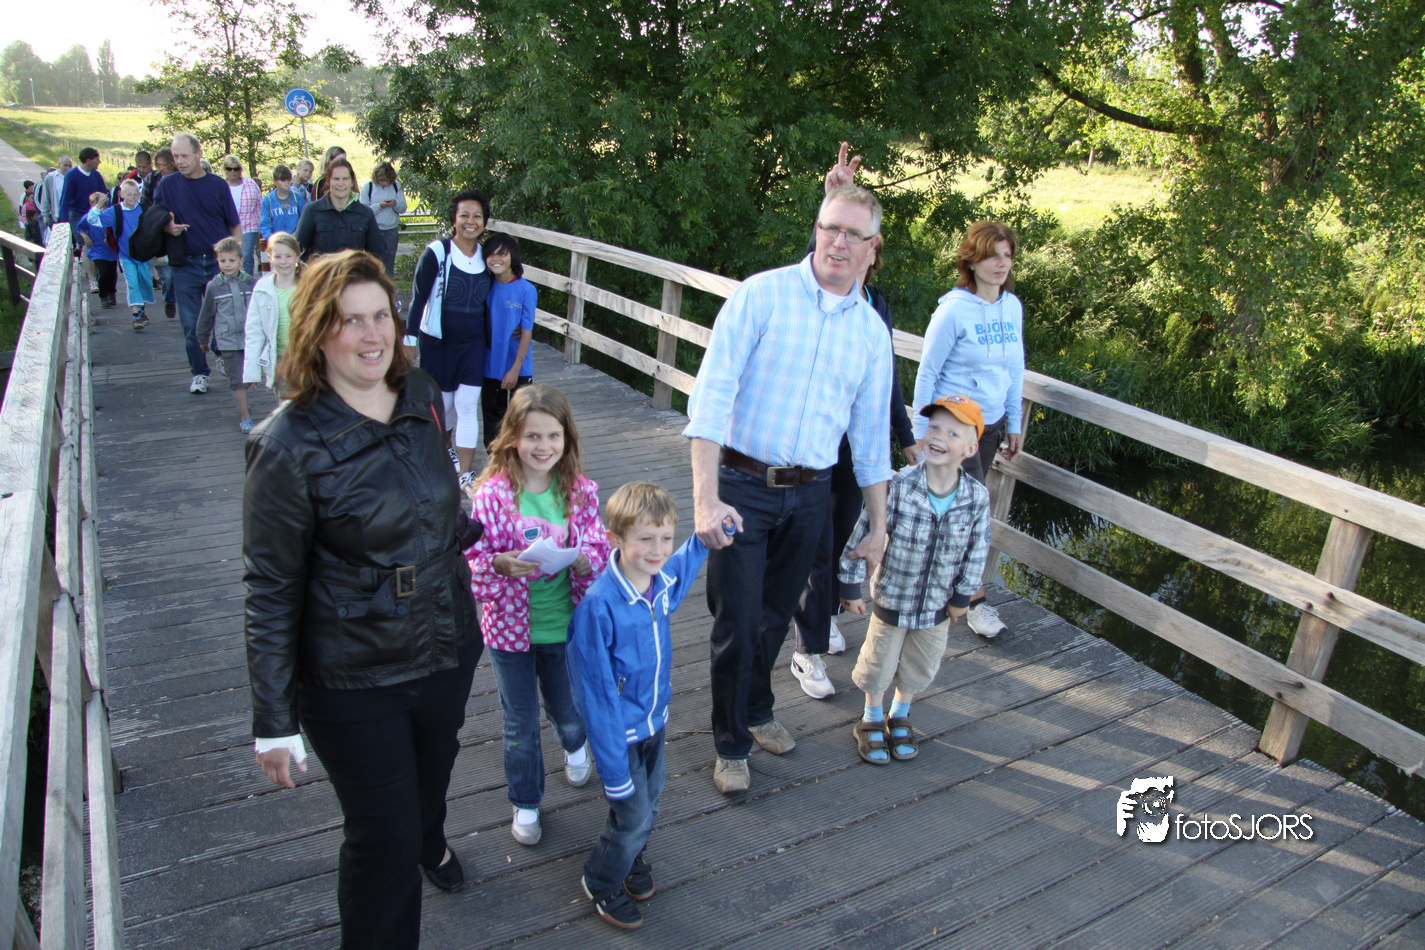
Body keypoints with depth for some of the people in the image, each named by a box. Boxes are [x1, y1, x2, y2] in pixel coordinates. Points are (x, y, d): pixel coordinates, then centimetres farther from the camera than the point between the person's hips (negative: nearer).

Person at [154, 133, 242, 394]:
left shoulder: (217, 184, 3)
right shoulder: (167, 184, 3)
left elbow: (235, 226, 6)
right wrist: (168, 227, -16)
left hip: (219, 262, 0)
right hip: (186, 264, 0)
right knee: (191, 323, 2)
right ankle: (199, 373, 12)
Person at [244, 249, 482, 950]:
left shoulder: (422, 398, -4)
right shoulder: (289, 445, -22)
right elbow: (272, 590, -16)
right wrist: (274, 721, -14)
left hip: (445, 649, 6)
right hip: (352, 681, -6)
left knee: (432, 769, 30)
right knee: (382, 837, 5)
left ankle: (428, 841, 64)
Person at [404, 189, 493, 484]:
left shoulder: (486, 256, 2)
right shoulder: (436, 253, -12)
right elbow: (418, 297, -11)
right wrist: (410, 339, -15)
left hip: (473, 343, 3)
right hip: (437, 341, -2)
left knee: (467, 406, -3)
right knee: (442, 401, 11)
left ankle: (465, 474, 0)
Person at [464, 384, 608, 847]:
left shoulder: (581, 492, -8)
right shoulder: (491, 493, -15)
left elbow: (600, 550, -3)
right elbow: (471, 558, -12)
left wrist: (584, 562, -24)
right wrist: (502, 564, -31)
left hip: (565, 626, 2)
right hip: (511, 627, -2)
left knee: (568, 710, 22)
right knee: (520, 724, 14)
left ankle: (576, 745, 58)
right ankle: (525, 803, 36)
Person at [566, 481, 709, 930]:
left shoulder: (667, 579, -12)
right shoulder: (599, 605, -30)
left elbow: (691, 556, 17)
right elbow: (597, 693, -24)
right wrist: (614, 770, -20)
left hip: (655, 719, 6)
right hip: (620, 730, -6)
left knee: (649, 800, 22)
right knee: (634, 815, 6)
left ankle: (632, 855, 52)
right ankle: (601, 883, 35)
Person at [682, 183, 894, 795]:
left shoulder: (872, 331, 6)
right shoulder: (763, 295, -9)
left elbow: (871, 433, 13)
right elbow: (713, 392, -16)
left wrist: (879, 526, 14)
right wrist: (705, 499, -23)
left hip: (810, 495, 4)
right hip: (742, 486, -4)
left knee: (776, 617, 18)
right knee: (737, 623, 2)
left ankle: (757, 711, 44)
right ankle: (731, 744, 25)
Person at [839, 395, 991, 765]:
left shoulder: (977, 498, -17)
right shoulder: (898, 487, -26)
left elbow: (977, 551, -3)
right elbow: (862, 533, -17)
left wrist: (962, 595, 5)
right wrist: (851, 586, -12)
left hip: (937, 605, 3)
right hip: (891, 598, -2)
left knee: (920, 667, 22)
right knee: (879, 664, 17)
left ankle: (900, 717, 49)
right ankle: (872, 720, 43)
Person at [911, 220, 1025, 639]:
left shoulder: (1013, 306, 3)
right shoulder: (954, 308, -15)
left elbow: (1015, 368, 13)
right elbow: (927, 373, -10)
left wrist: (1015, 422, 14)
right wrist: (922, 433, -9)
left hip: (991, 424, 6)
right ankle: (975, 599, 9)